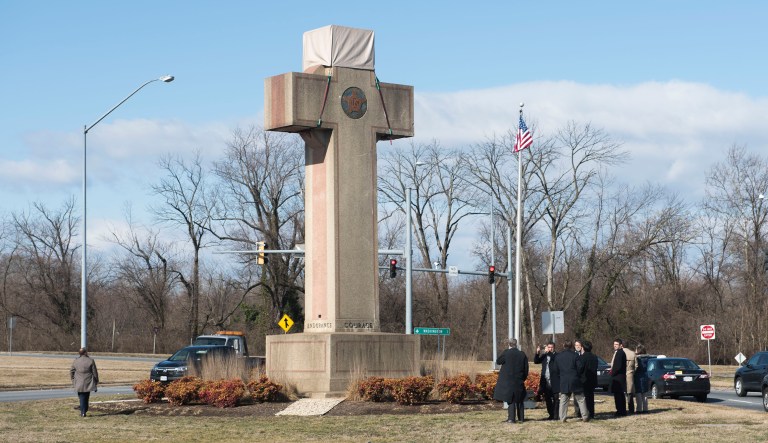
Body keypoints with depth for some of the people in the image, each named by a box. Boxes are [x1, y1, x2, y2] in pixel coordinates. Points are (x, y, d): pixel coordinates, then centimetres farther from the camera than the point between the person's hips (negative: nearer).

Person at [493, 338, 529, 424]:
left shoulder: (506, 353, -10)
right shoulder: (522, 354, 1)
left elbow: (498, 361, 1)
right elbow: (526, 368, 4)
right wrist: (523, 378, 15)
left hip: (508, 380, -3)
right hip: (519, 381, 3)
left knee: (510, 400, -1)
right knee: (519, 400, 14)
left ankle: (511, 418, -6)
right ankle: (521, 418, 16)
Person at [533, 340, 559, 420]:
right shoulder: (544, 355, 13)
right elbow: (536, 361, 6)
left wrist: (548, 352, -26)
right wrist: (537, 352, -8)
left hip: (554, 381, -5)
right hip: (546, 381, 5)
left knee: (555, 399, -4)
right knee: (547, 399, 8)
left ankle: (556, 415, -3)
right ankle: (551, 415, 16)